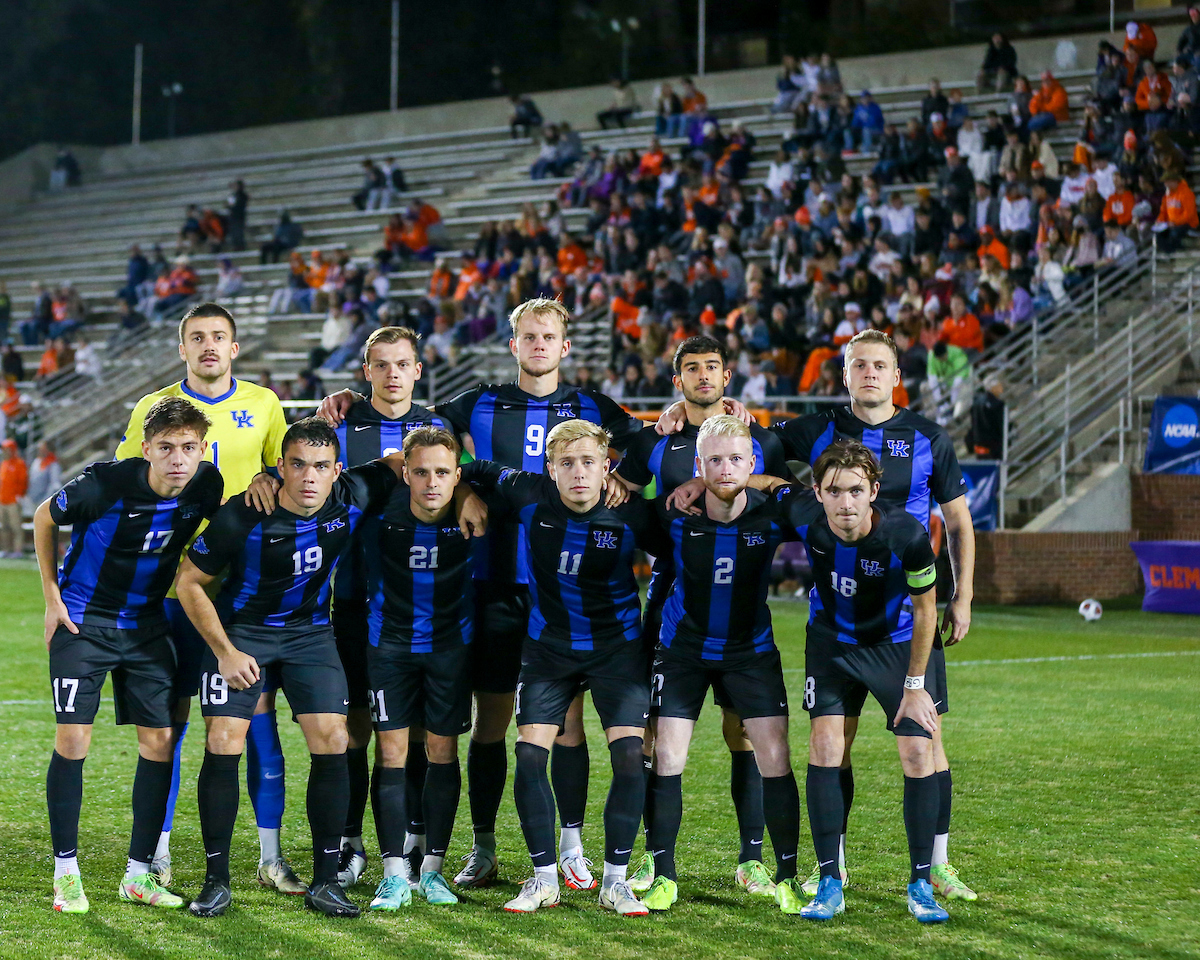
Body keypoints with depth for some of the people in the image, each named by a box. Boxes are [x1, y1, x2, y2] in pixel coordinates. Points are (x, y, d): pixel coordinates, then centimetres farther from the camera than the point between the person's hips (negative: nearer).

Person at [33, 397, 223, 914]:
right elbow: (44, 518, -4)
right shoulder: (105, 482, -23)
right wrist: (53, 597, -2)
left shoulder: (207, 485, -13)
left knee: (160, 740, -2)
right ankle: (66, 872, 4)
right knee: (73, 739, -9)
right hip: (83, 620, -4)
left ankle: (139, 874, 9)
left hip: (147, 625, 4)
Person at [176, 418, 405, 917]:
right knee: (223, 746, -12)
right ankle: (216, 880, 1)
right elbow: (189, 581, -12)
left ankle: (325, 881, 2)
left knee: (332, 743, -8)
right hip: (240, 631, -3)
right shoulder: (243, 516, -24)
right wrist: (226, 651, -14)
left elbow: (400, 460, 5)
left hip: (310, 630, 3)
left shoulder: (353, 498, -15)